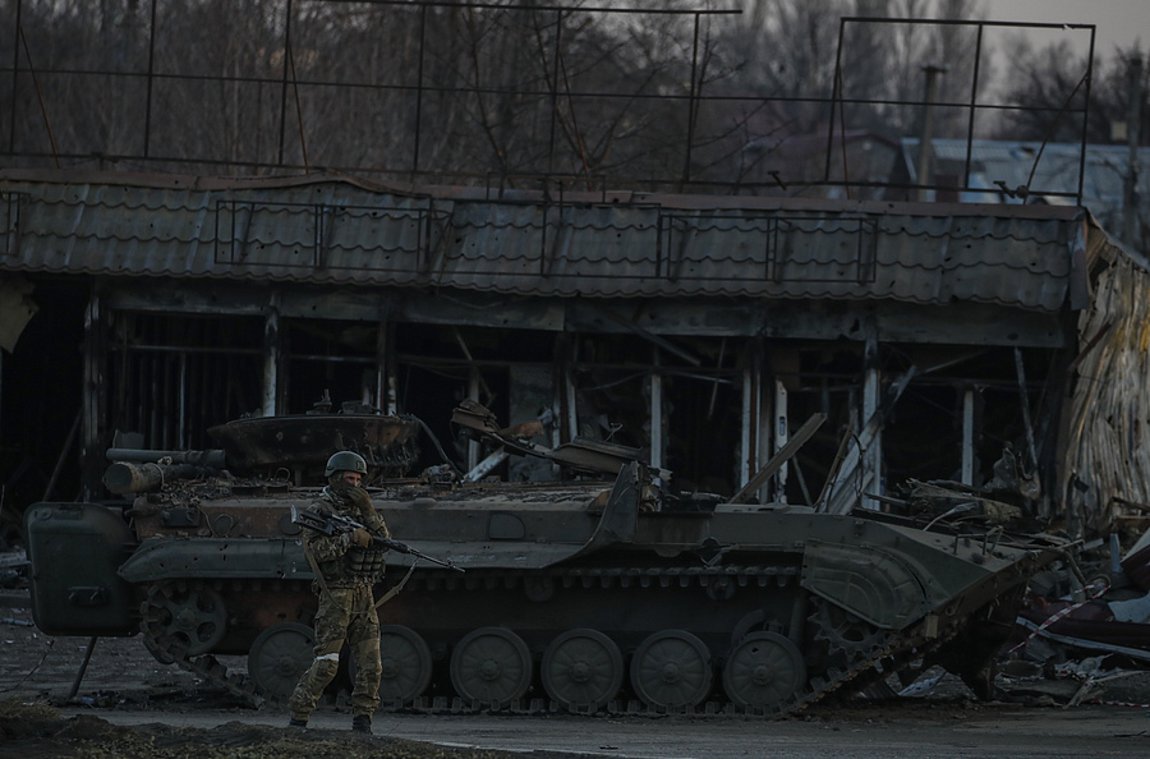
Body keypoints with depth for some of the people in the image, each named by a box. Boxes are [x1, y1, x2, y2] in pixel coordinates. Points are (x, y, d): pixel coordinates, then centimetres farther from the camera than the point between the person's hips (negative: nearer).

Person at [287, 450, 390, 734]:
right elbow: (315, 549, -16)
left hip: (364, 594, 6)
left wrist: (369, 512, -6)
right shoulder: (320, 510, -3)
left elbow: (383, 544, 6)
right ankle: (298, 716, -2)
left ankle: (362, 719, 5)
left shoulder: (360, 508, 15)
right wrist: (350, 538, -24)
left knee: (370, 664, -1)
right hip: (336, 595, -6)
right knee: (326, 663, -10)